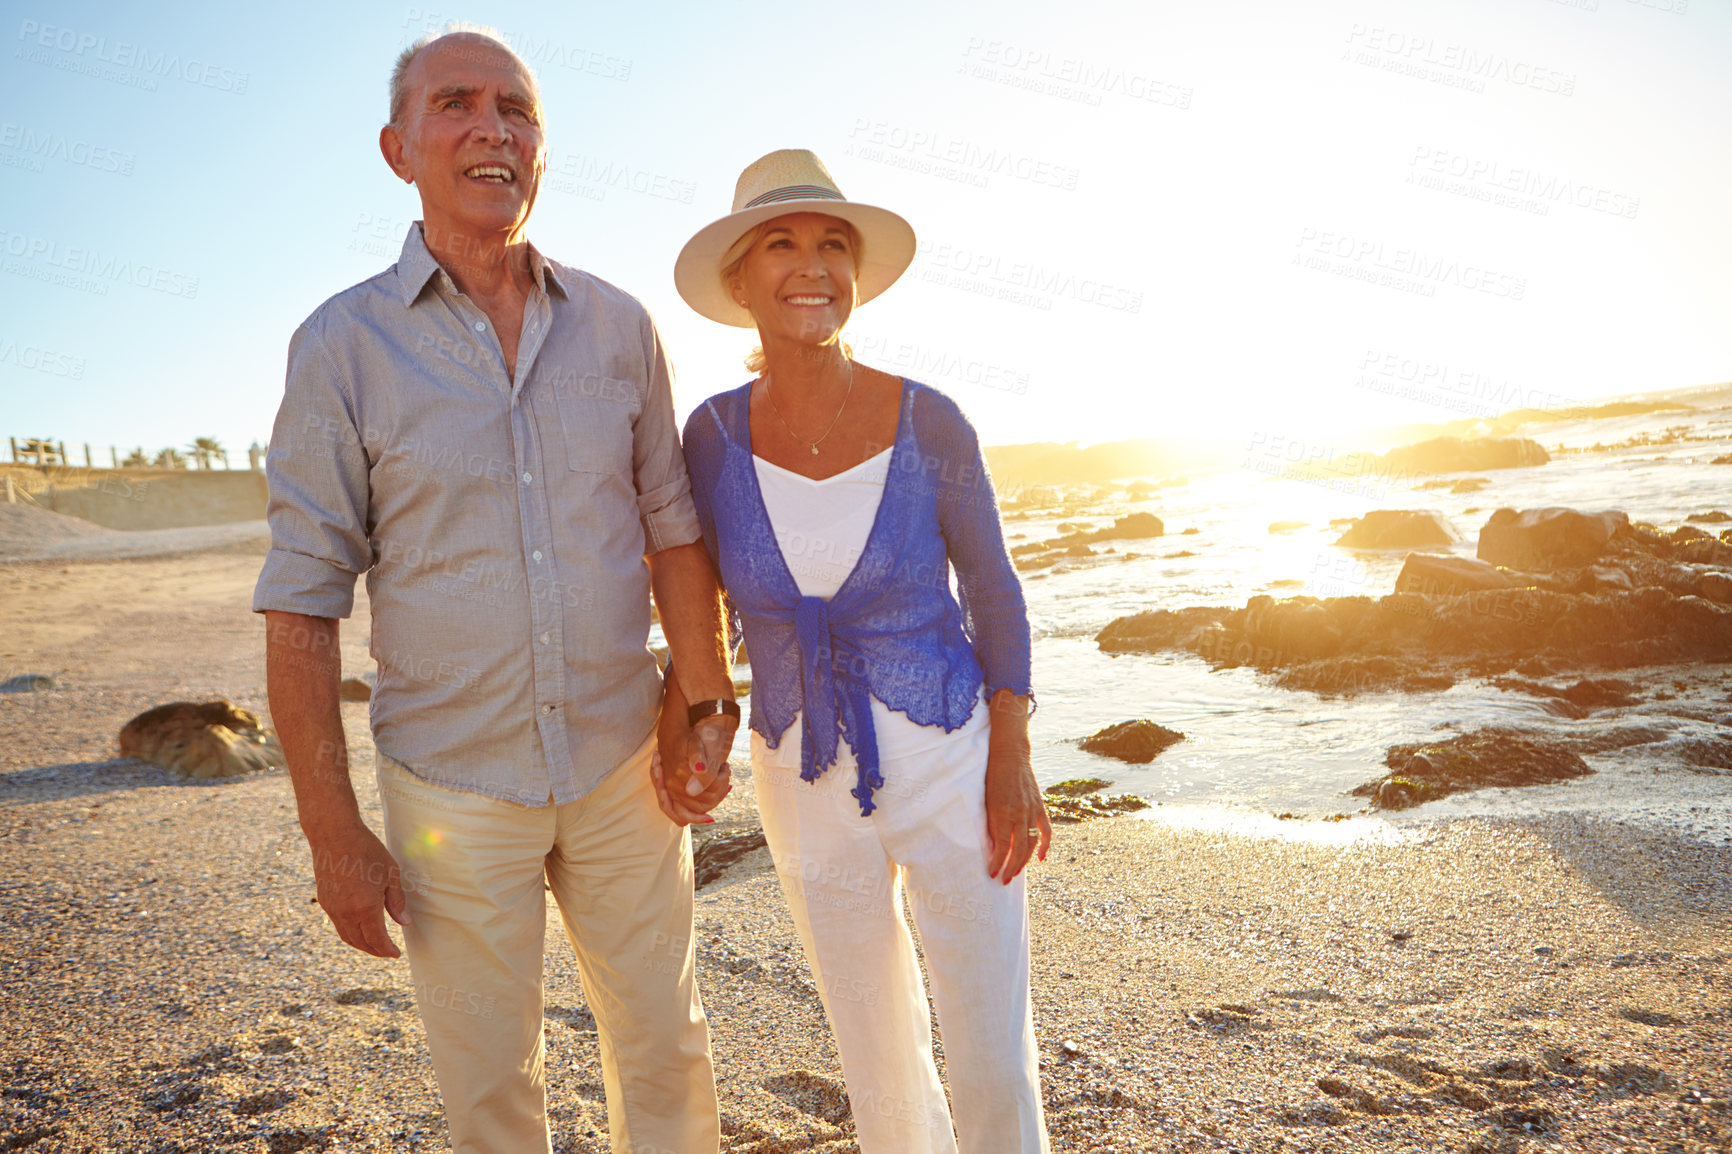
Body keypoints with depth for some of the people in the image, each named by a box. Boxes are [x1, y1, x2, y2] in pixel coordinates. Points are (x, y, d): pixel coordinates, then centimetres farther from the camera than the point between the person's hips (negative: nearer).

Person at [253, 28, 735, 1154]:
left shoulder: (618, 326, 0)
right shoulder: (342, 345, -7)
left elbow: (673, 529, 7)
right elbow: (302, 601, -8)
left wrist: (708, 706, 1)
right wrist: (334, 834, -9)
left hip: (621, 764, 2)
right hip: (452, 787, -2)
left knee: (666, 1044, 17)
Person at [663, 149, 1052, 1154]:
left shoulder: (929, 422, -14)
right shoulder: (714, 433, -9)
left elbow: (991, 588, -3)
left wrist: (1014, 762, -7)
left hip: (948, 766, -2)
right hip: (809, 784, 2)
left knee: (995, 1062, 5)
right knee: (880, 1052, 18)